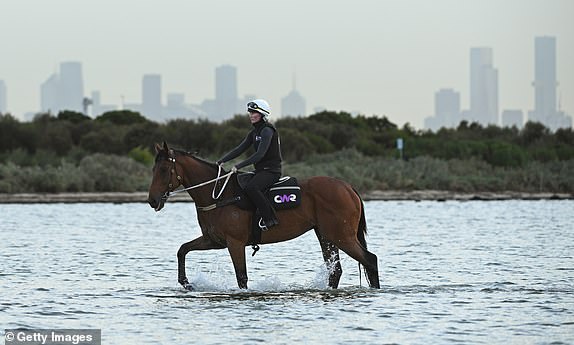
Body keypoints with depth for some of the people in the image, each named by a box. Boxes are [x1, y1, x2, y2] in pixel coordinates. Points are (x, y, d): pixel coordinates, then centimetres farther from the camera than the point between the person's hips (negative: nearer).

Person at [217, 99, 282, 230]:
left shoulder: (267, 131, -15)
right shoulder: (254, 132, 14)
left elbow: (260, 154, -24)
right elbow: (240, 149, 12)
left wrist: (239, 166, -29)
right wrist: (222, 161, 0)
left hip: (271, 170, -10)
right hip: (260, 170, 10)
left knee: (250, 188, -32)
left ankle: (270, 219, -24)